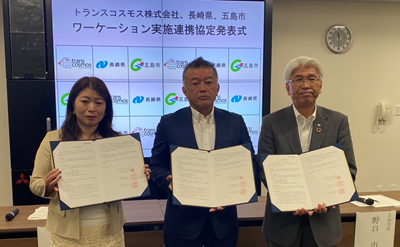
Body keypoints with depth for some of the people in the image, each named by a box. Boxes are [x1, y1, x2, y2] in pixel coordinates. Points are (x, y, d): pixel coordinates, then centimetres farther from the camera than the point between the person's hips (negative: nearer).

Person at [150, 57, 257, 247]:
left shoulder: (236, 122, 0)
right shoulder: (169, 123, -3)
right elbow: (156, 166, 1)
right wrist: (171, 181, -20)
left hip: (224, 220, 2)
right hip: (182, 221, -1)